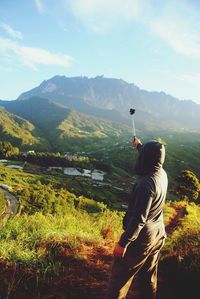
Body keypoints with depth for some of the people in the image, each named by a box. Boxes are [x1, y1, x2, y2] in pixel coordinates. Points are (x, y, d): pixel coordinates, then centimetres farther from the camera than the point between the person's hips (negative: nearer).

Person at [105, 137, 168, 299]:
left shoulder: (146, 184, -29)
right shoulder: (163, 174, -5)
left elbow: (138, 219, -28)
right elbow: (153, 158, 18)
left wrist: (123, 243, -21)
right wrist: (139, 146, 33)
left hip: (141, 238, -8)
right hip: (158, 235, 8)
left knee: (120, 276, 9)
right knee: (149, 276, 23)